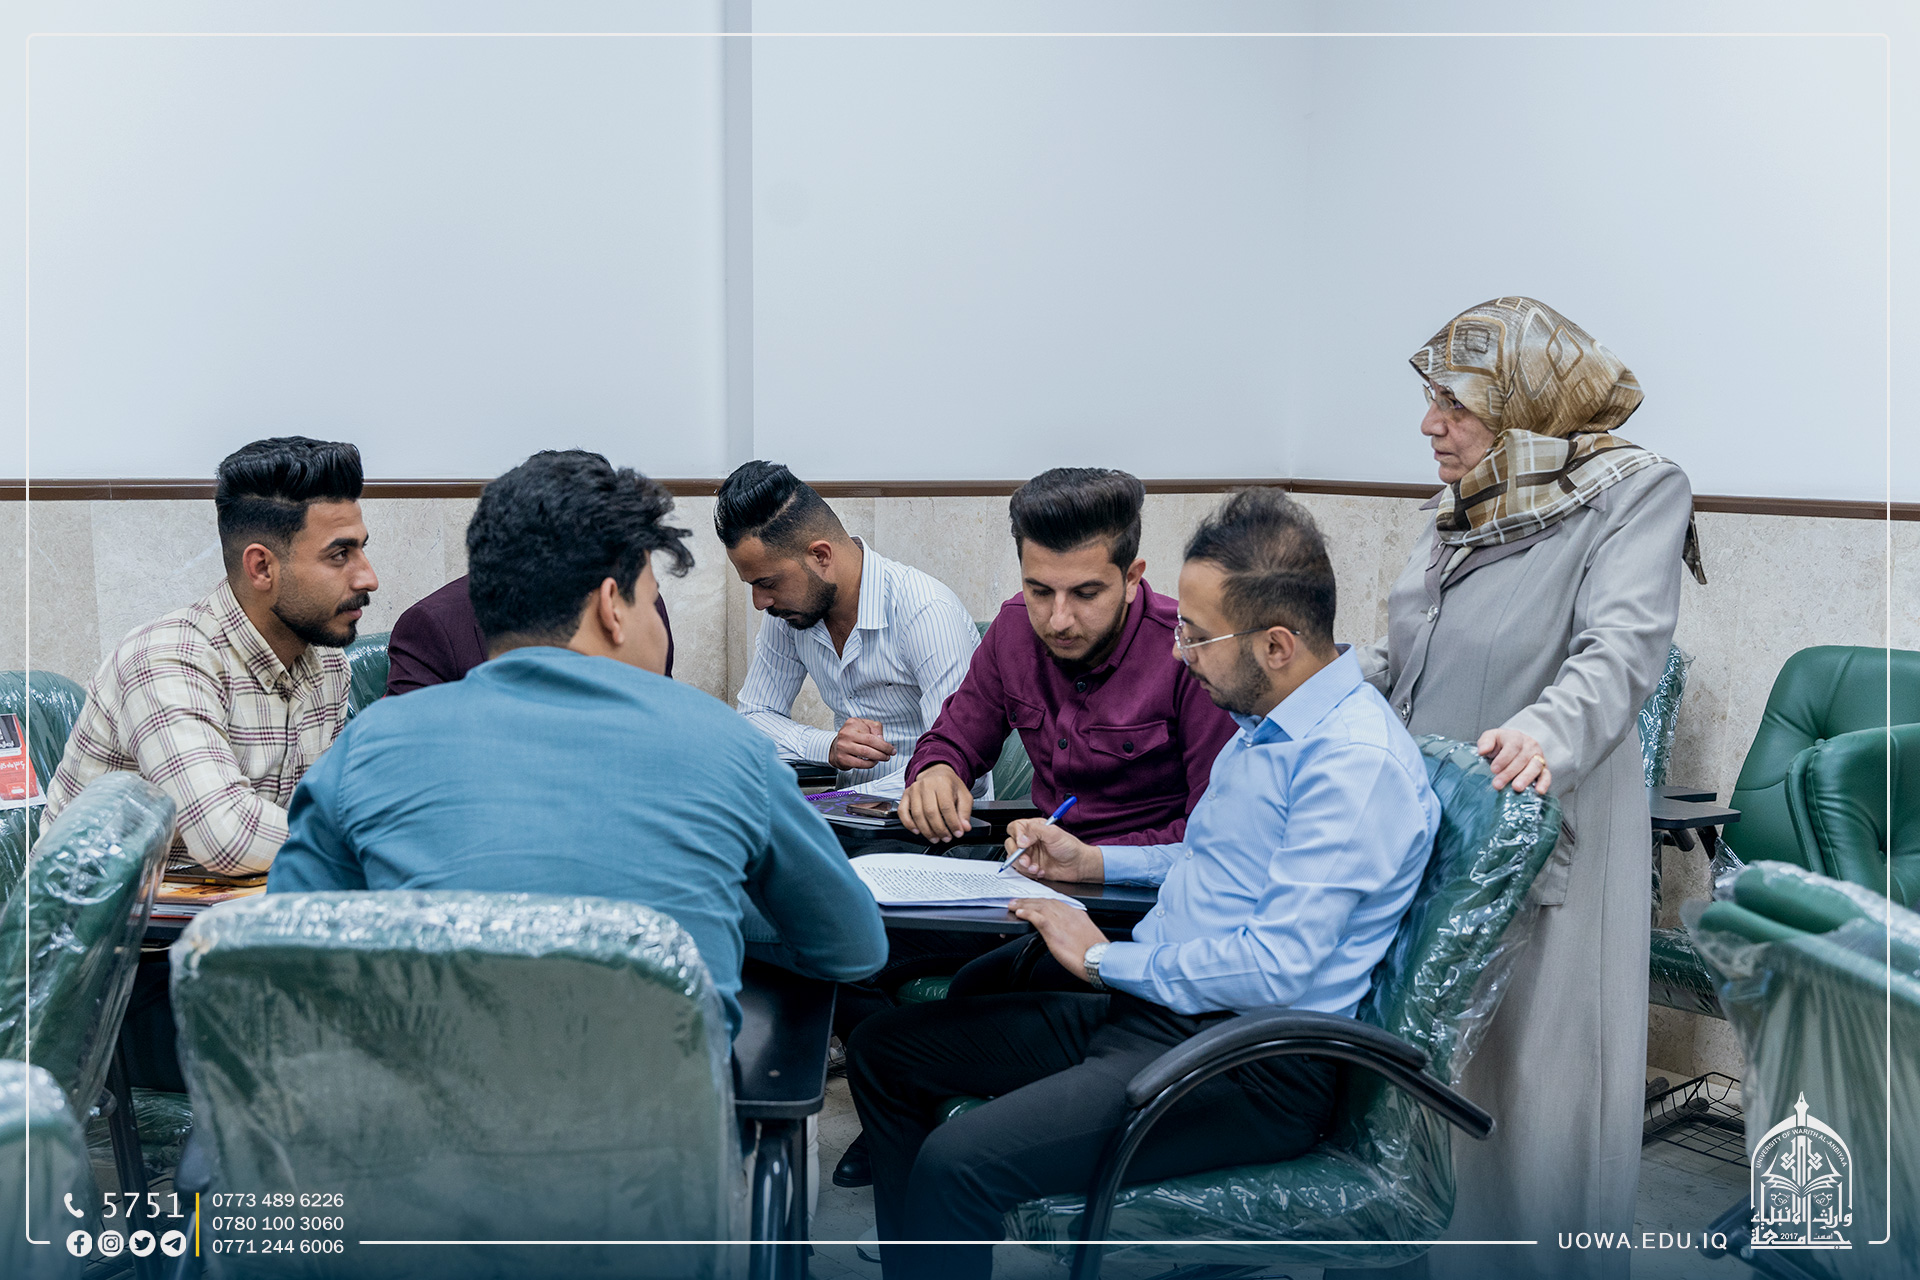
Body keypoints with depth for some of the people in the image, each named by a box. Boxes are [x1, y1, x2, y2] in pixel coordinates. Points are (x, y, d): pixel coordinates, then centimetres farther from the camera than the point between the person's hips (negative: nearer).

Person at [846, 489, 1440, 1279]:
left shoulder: (1358, 762, -20)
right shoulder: (1265, 724, 12)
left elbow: (1276, 968, -25)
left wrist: (1106, 960, -13)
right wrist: (1096, 863, 18)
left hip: (1251, 1067, -10)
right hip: (1150, 1008, 10)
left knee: (959, 1162, -27)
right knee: (884, 1048, 10)